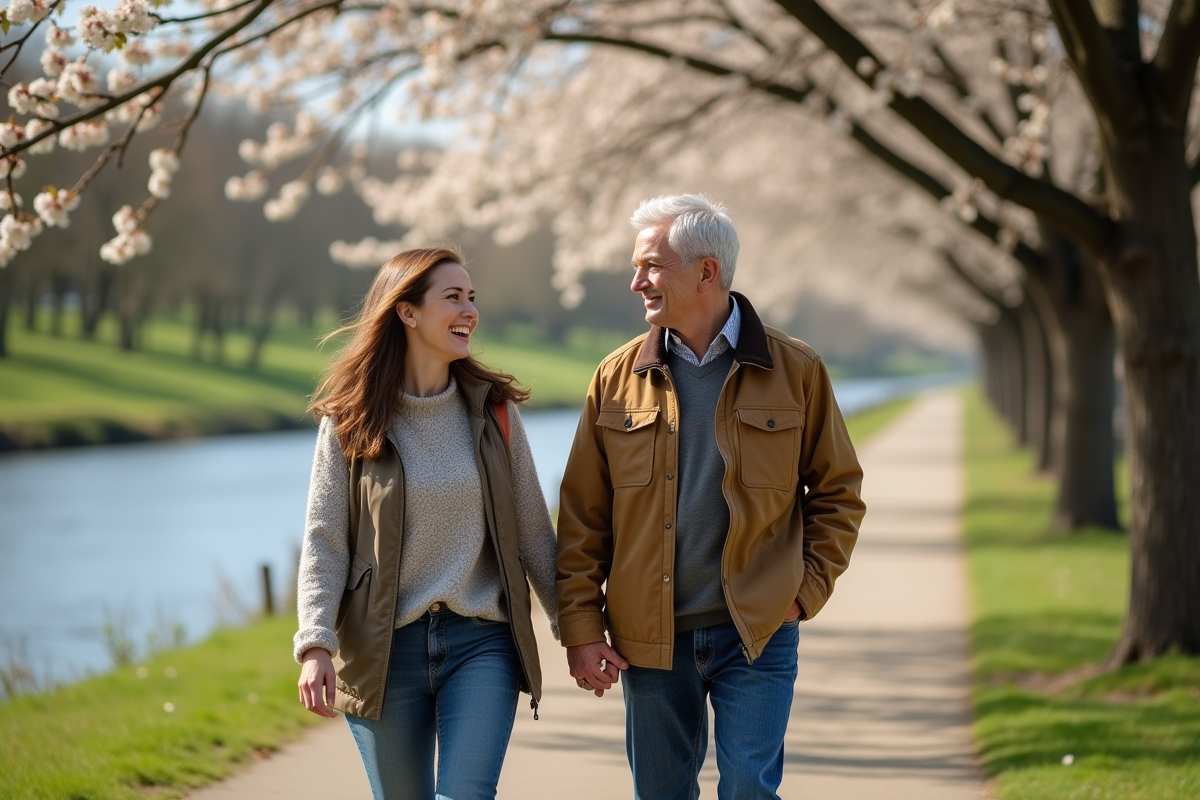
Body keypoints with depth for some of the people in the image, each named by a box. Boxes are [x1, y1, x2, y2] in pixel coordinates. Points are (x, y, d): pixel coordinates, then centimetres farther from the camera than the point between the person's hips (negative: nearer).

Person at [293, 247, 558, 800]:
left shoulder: (493, 411, 4)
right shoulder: (351, 421, -2)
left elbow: (532, 532, 9)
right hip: (383, 650, 0)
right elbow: (324, 543, -4)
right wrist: (315, 645, -16)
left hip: (481, 645, 0)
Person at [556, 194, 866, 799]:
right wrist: (581, 626, -1)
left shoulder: (794, 371, -1)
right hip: (650, 637, 2)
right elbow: (583, 516, 5)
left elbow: (838, 491, 7)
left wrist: (808, 590, -3)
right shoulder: (618, 379, 4)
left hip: (756, 634, -2)